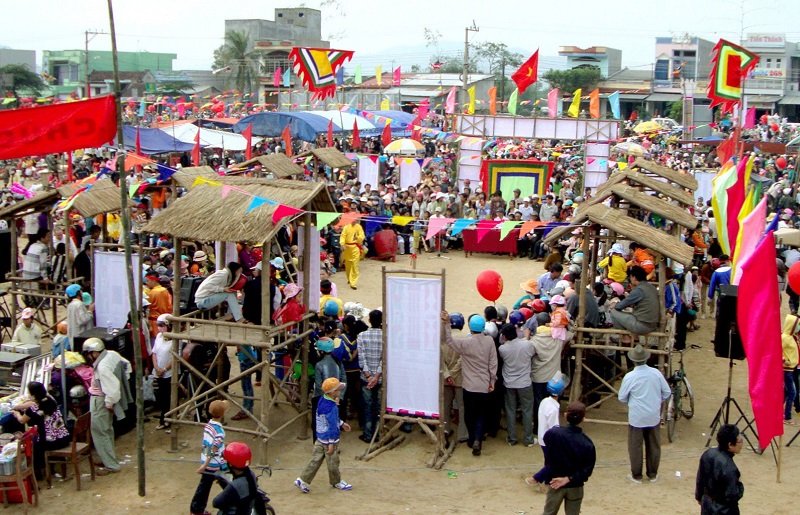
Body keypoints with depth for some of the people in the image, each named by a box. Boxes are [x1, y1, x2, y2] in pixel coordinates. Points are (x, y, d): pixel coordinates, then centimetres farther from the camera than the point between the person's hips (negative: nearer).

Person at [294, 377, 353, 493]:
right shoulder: (332, 407, -26)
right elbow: (332, 426, -24)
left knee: (315, 459, 14)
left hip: (320, 438, 9)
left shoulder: (322, 400, 2)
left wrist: (342, 423, 30)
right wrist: (331, 443, -21)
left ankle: (303, 480, 14)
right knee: (333, 462, 11)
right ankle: (336, 482, 30)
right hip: (329, 439, -9)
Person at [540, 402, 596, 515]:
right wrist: (568, 479, -13)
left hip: (555, 485, 0)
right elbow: (587, 470, -16)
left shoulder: (553, 434, -19)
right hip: (575, 487, 0)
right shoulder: (587, 443, -16)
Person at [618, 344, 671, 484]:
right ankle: (652, 475, 27)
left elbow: (622, 398, -6)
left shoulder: (629, 377, -16)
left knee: (635, 447, 10)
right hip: (654, 416, 3)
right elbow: (667, 393, 1)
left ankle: (636, 475, 18)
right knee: (654, 446, 16)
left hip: (636, 418, -3)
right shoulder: (656, 373, -8)